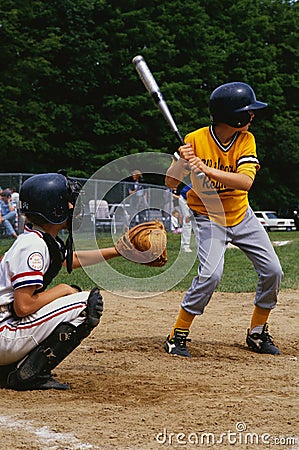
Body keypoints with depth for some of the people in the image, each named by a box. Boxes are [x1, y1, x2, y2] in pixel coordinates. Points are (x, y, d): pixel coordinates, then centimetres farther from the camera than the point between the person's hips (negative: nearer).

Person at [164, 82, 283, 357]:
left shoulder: (246, 139, -11)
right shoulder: (195, 141, -18)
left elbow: (245, 182, -26)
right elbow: (170, 183, -15)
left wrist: (207, 170, -38)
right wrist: (181, 161, -36)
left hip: (242, 217, 5)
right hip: (209, 219, -4)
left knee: (273, 272, 1)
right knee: (211, 274, -24)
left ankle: (257, 333, 20)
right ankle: (178, 336, -8)